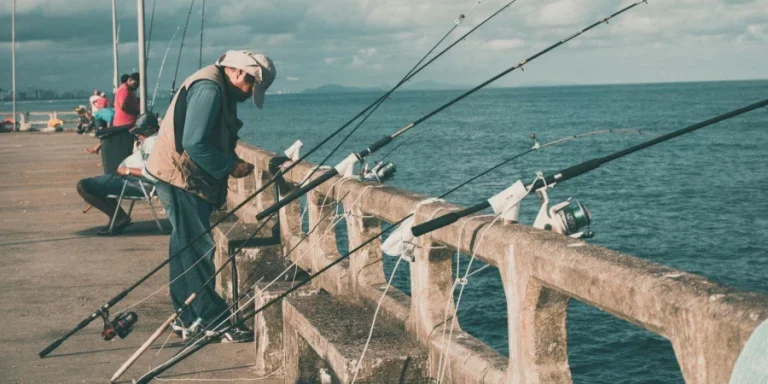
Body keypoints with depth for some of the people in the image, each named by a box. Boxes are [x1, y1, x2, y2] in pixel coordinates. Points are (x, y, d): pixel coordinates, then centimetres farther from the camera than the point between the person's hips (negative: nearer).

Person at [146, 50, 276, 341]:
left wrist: (231, 162, 5)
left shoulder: (220, 90, 15)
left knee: (186, 248, 14)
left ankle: (188, 319, 22)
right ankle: (216, 323, -5)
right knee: (198, 250, -8)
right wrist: (230, 167, -15)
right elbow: (194, 143, -25)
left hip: (189, 180, 11)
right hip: (180, 178, -11)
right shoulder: (209, 88, -18)